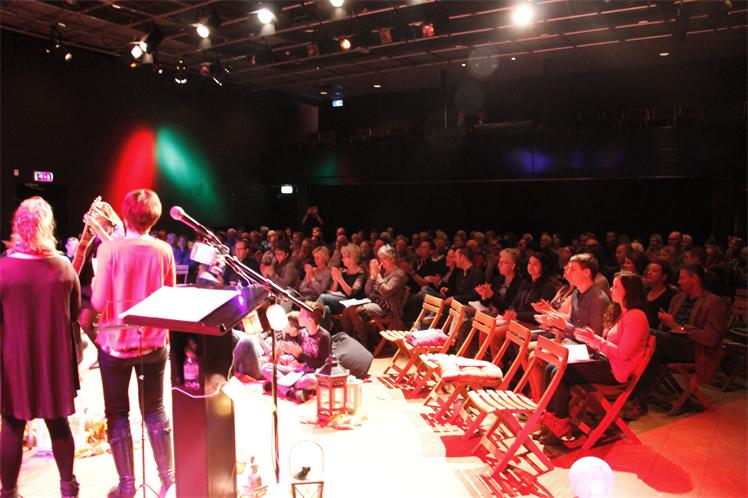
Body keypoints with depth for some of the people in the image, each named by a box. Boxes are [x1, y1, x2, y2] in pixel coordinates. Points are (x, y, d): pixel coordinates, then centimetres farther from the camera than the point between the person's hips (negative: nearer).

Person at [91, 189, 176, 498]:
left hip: (115, 343, -2)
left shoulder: (110, 248, -14)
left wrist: (96, 282, 6)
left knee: (117, 414, 12)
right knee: (155, 411, 15)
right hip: (153, 342, 3)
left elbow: (99, 302, -13)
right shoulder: (164, 250, -6)